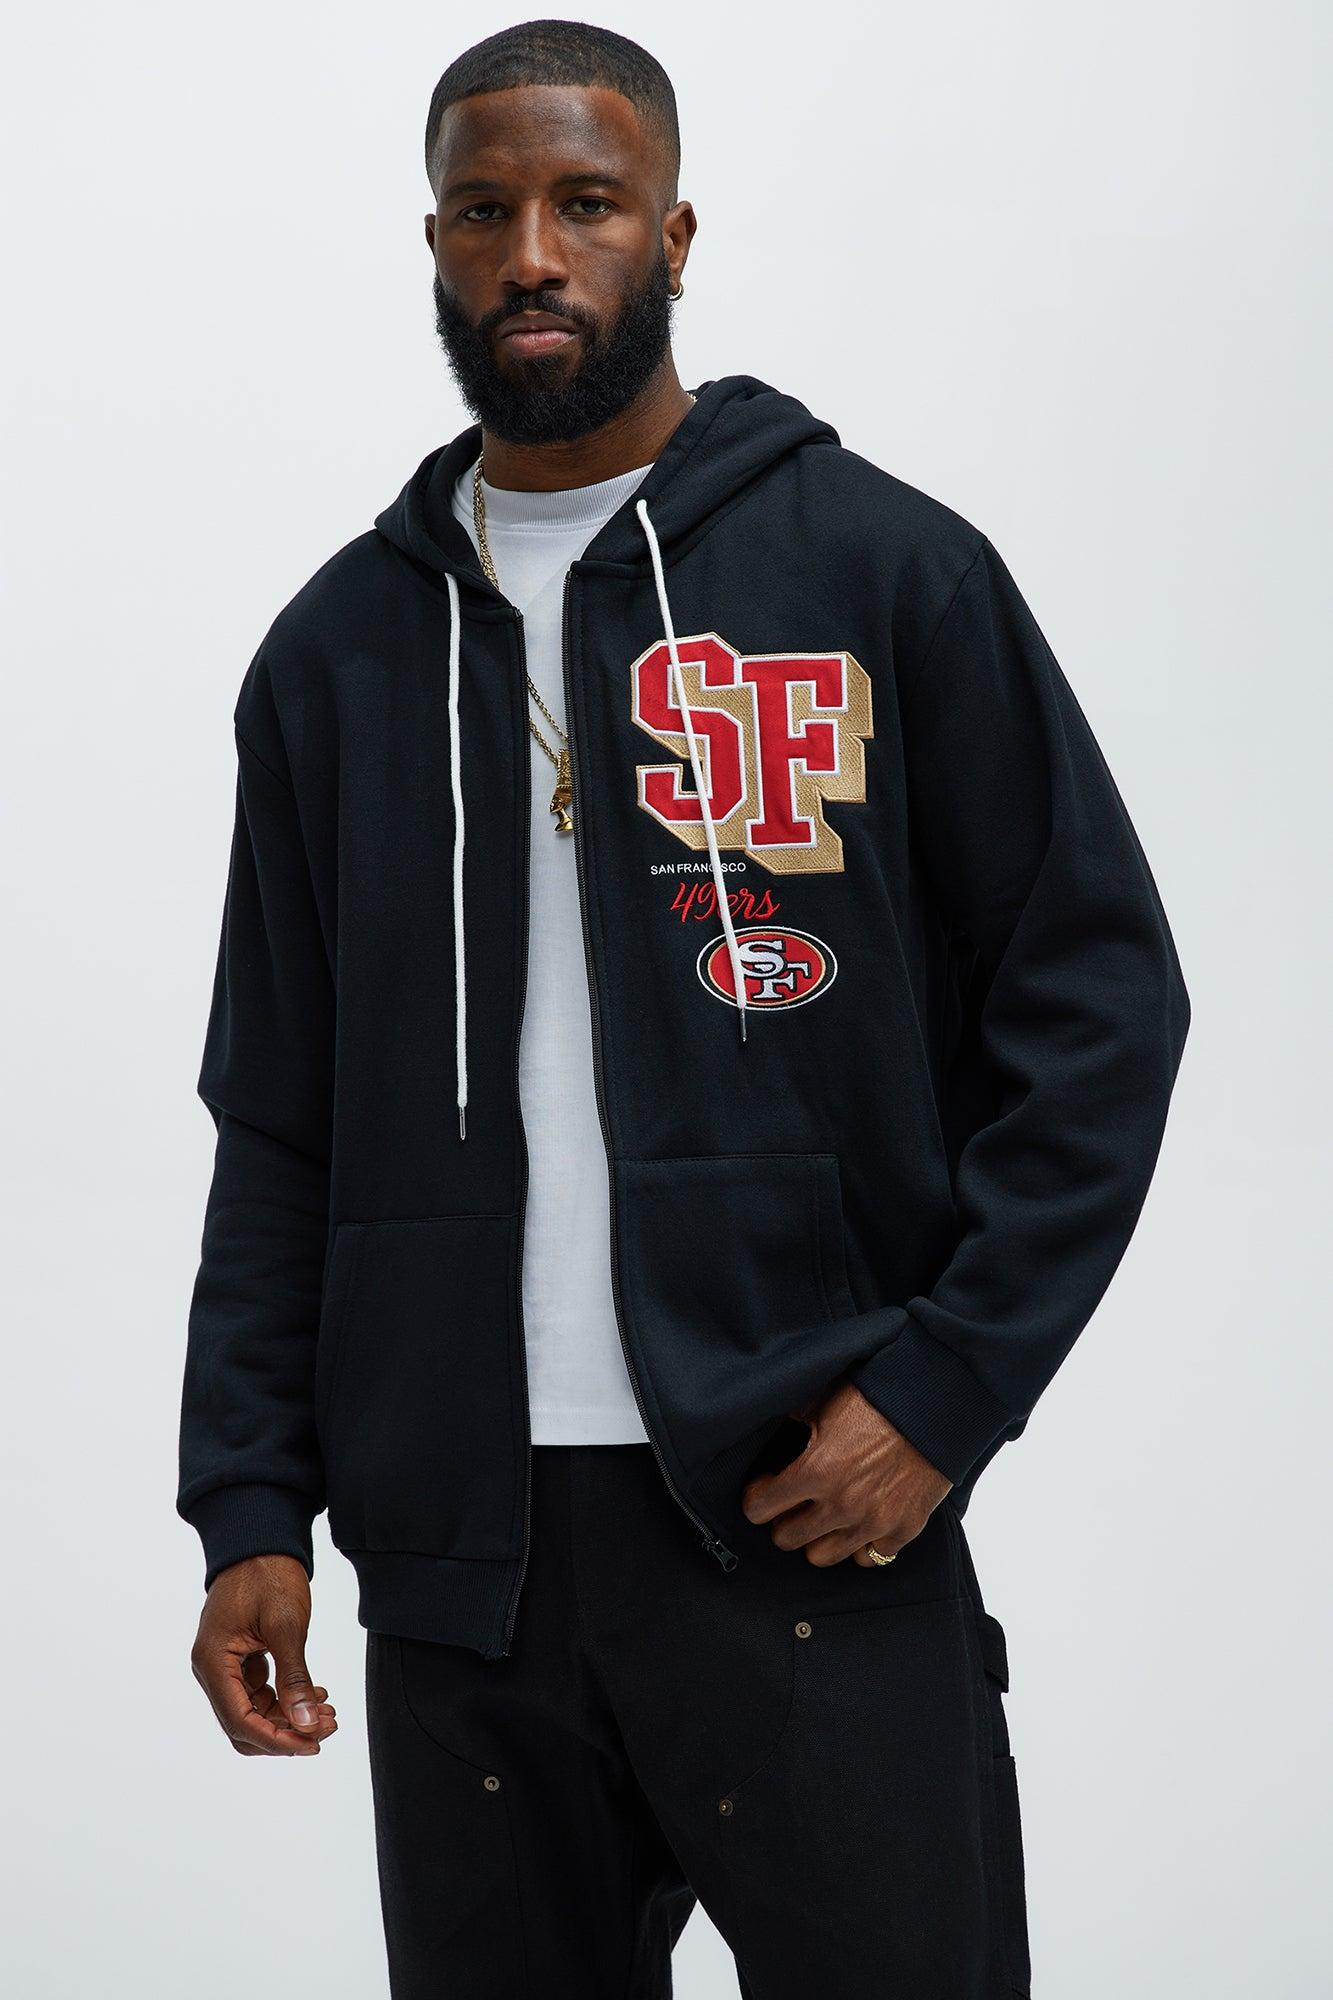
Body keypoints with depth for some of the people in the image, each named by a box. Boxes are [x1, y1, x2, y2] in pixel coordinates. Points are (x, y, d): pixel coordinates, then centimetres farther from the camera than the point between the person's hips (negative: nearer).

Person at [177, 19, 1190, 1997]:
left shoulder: (883, 568, 1)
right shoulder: (339, 650, 11)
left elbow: (1100, 995, 0)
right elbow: (281, 1125, 13)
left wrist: (946, 1389, -9)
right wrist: (249, 1507, 4)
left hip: (814, 1531, -3)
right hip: (455, 1554, 3)